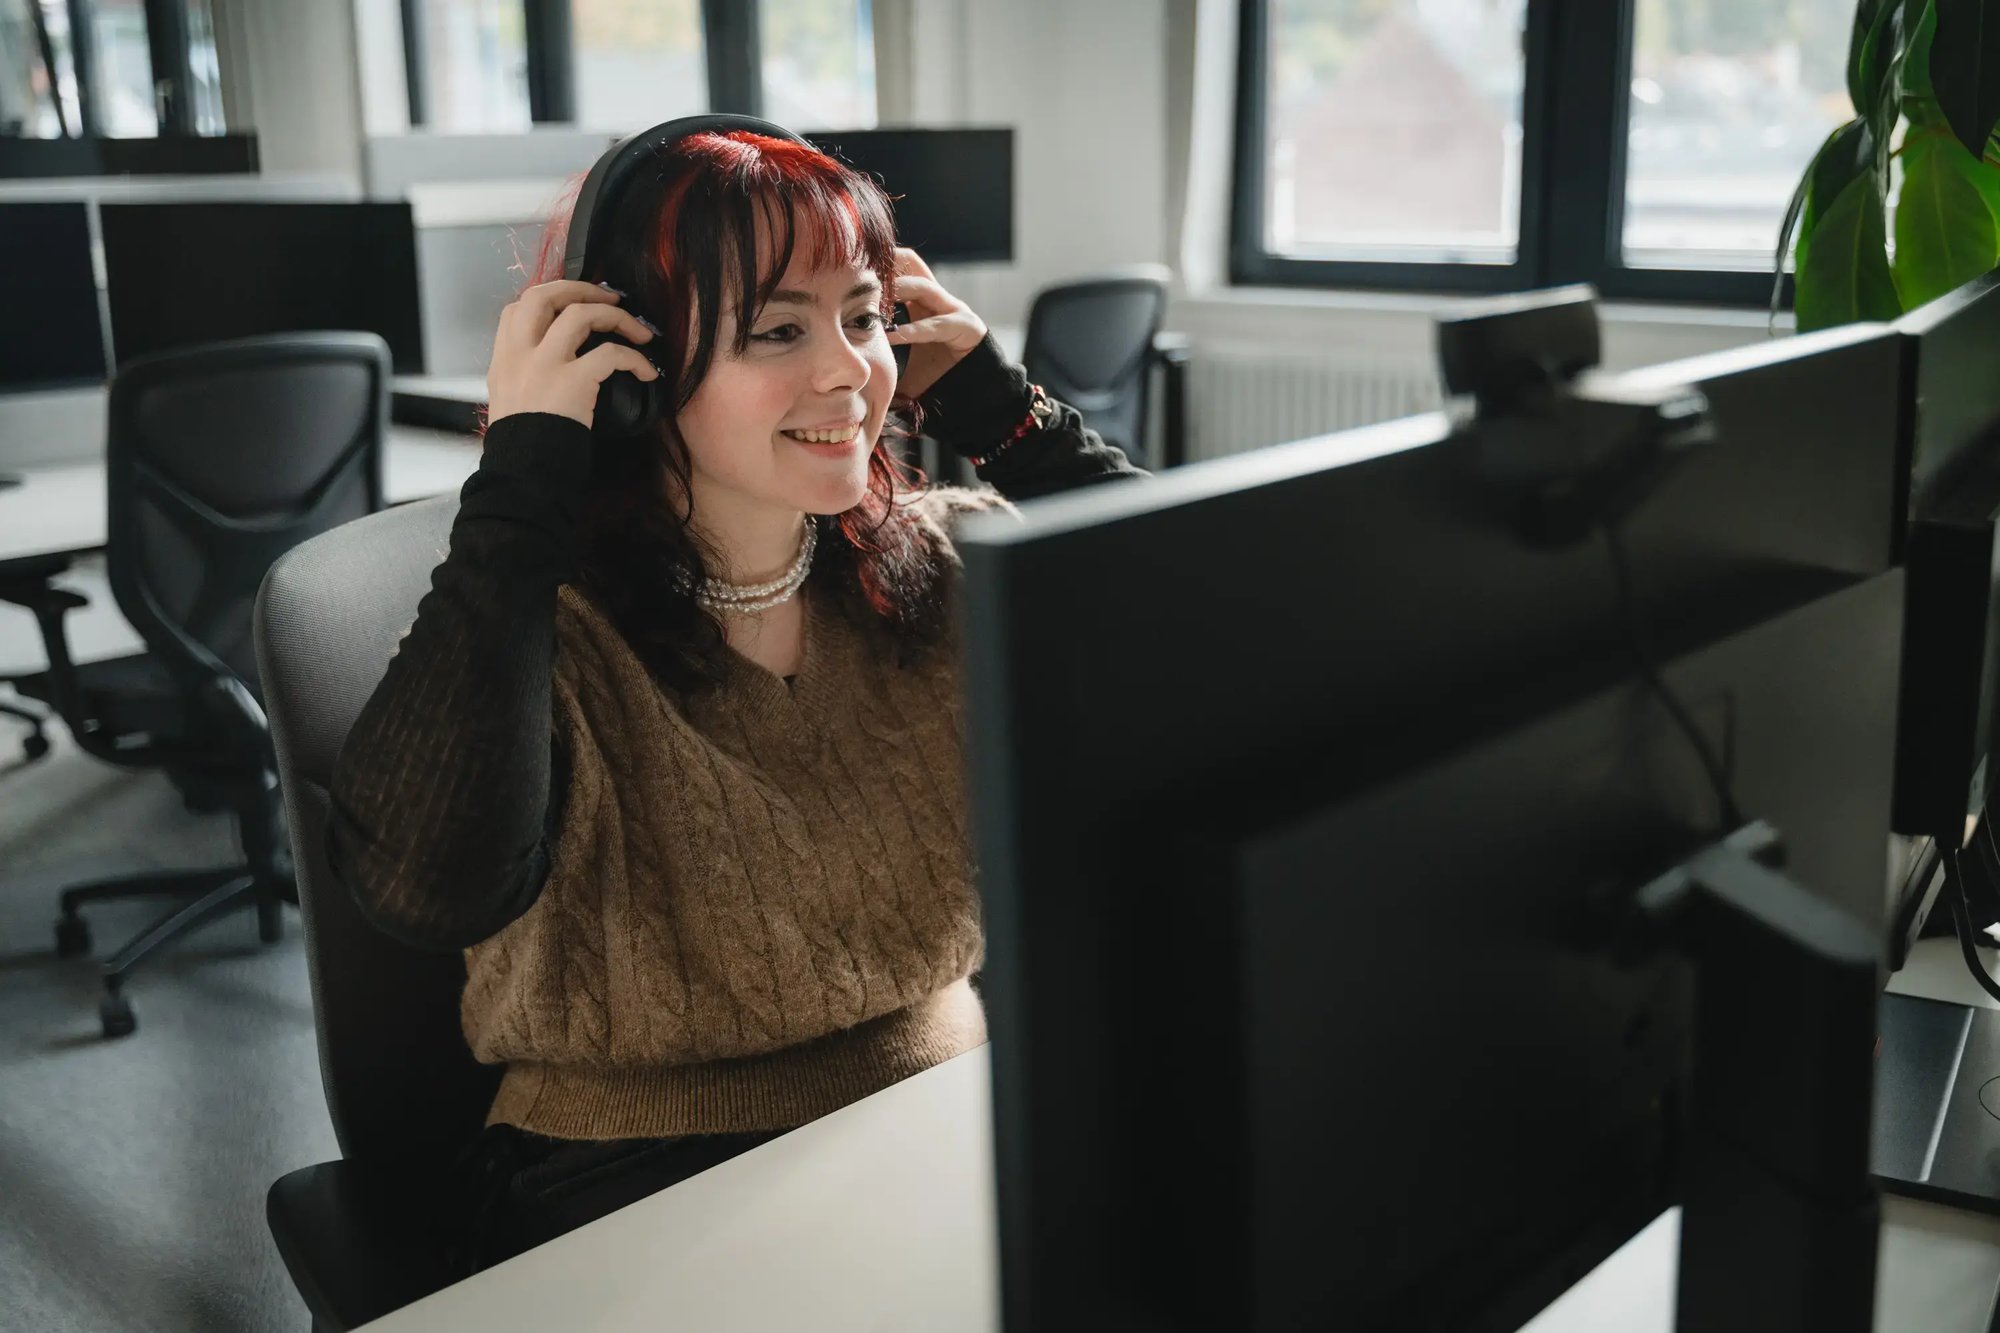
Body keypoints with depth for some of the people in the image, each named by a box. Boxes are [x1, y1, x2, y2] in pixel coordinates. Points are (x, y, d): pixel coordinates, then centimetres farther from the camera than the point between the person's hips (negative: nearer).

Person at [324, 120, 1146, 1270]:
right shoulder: (536, 624, -11)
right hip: (636, 1182, -4)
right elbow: (431, 887, -31)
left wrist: (993, 400, -5)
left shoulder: (943, 566, 2)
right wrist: (523, 470, -25)